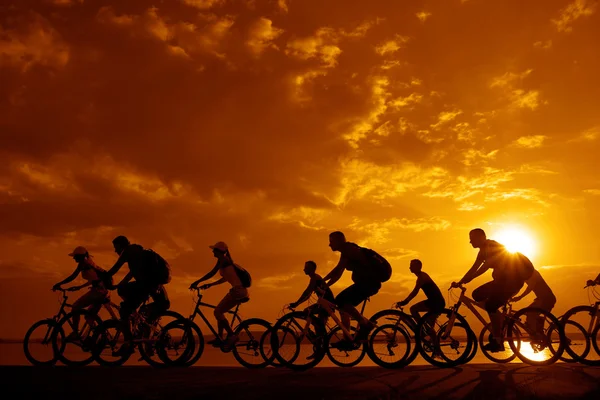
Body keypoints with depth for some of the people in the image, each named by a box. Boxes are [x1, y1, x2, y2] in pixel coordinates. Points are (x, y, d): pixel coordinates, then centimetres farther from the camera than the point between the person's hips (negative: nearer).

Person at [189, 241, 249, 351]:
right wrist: (210, 284, 34)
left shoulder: (222, 259, -4)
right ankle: (219, 338, 15)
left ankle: (231, 336, -14)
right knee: (219, 312, 15)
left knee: (217, 311, -11)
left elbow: (212, 273, -13)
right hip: (241, 291, 10)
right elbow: (224, 279, 33)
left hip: (238, 290, -10)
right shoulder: (226, 261, 24)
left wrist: (197, 282, -9)